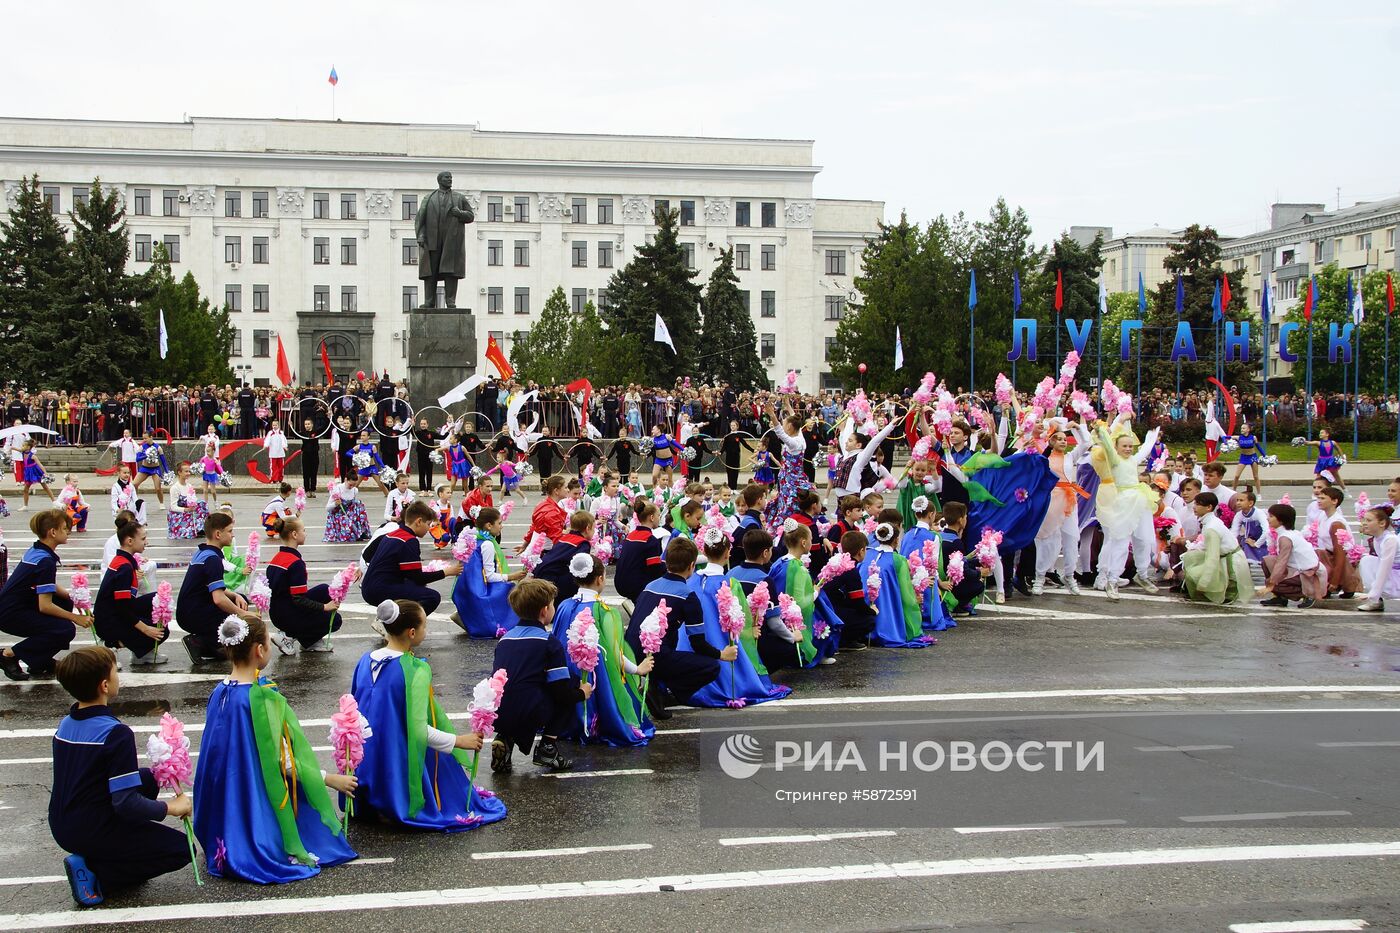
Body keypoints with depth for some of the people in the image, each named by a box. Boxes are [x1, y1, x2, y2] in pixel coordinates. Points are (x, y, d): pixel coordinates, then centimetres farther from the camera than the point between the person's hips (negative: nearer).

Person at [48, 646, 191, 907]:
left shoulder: (65, 725, 3)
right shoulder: (116, 733, -23)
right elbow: (126, 804, -26)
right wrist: (170, 807, -9)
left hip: (61, 830, 8)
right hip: (93, 833, -8)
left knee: (147, 778, 22)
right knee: (181, 849, 2)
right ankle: (96, 876, -8)